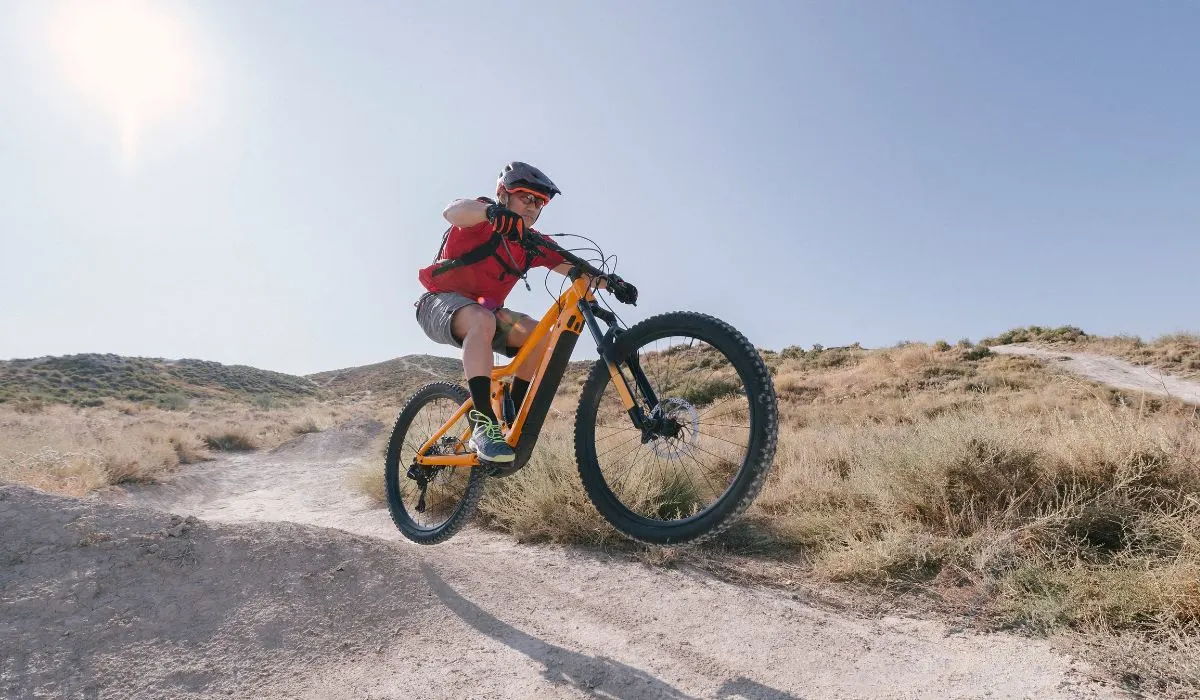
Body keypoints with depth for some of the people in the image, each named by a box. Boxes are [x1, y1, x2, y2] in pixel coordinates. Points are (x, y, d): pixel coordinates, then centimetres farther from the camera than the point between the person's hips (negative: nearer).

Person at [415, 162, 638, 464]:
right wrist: (492, 211, -57)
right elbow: (452, 210, -36)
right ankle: (483, 423, -40)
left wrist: (608, 281, -22)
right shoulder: (483, 219, -13)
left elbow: (573, 268, -4)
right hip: (440, 302, -6)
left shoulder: (532, 242, 4)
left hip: (485, 310, 6)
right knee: (483, 321, -39)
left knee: (542, 336, -17)